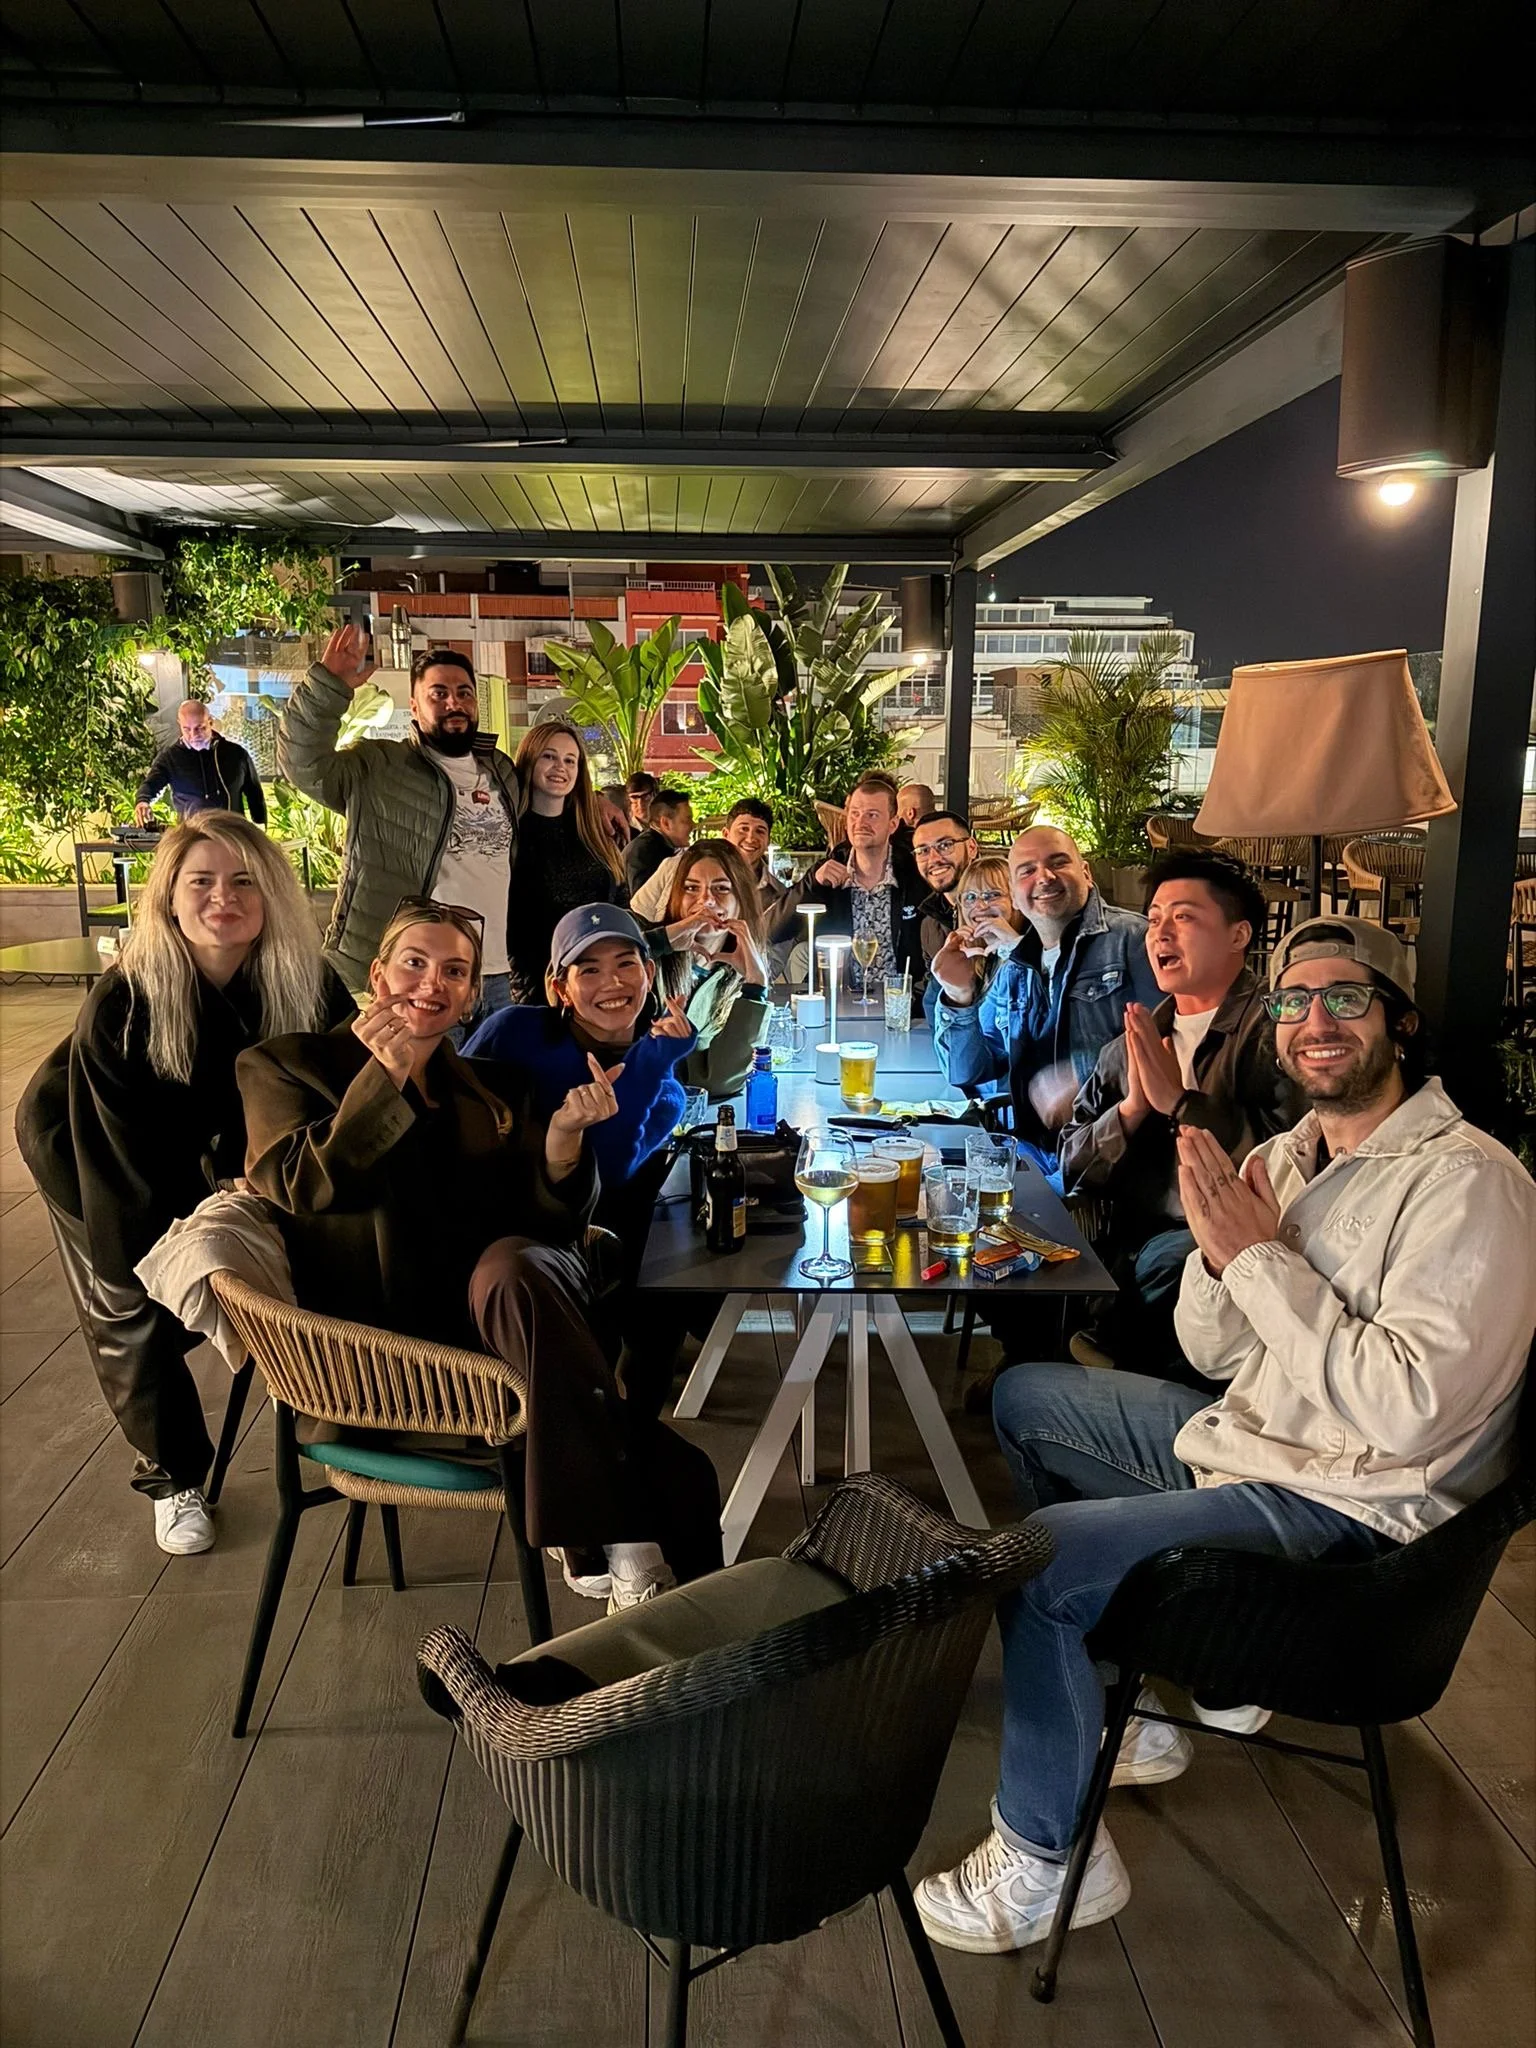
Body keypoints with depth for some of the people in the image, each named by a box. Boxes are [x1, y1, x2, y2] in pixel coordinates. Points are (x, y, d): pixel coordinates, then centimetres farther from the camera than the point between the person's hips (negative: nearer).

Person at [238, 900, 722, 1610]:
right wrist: (386, 1072, -11)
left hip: (498, 1307, 3)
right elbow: (306, 1188, -5)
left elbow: (551, 1221, 7)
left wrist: (565, 1132, -12)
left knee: (513, 1265, -37)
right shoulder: (286, 1066, 12)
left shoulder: (496, 1089, 19)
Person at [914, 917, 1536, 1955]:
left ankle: (1048, 1855, 4)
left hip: (1350, 1506, -9)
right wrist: (1219, 1251, -12)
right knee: (1025, 1395, 17)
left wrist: (1261, 1256, -24)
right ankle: (1120, 1682, 20)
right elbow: (1216, 1355, 8)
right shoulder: (1287, 1156, 5)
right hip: (1251, 1433, 9)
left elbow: (1409, 1410, -29)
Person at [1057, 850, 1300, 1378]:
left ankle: (1115, 1355, -9)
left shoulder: (1269, 1032, -4)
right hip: (1128, 1249, 6)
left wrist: (1178, 1100, -17)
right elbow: (1074, 1168, 11)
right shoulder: (1130, 1045, 16)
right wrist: (1132, 1108, -6)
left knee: (1170, 1257, -35)